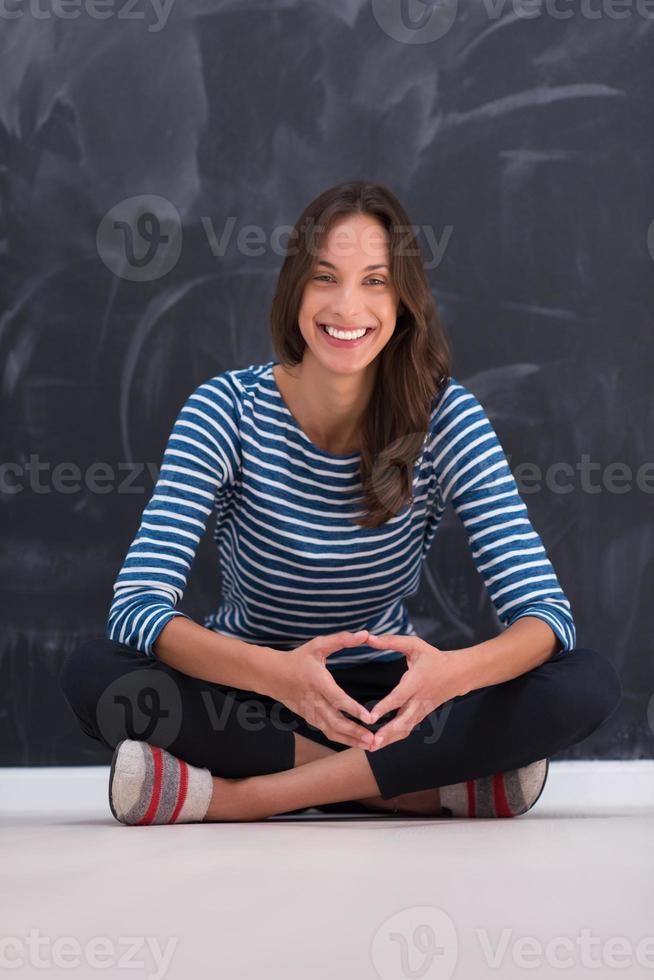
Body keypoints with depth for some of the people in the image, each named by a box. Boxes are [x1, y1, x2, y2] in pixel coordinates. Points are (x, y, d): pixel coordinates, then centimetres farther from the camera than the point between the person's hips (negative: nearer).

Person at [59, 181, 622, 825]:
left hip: (386, 701, 1)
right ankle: (431, 784, -26)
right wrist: (279, 673, -45)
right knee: (93, 672, -32)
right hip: (248, 693, 0)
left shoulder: (446, 417, -12)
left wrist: (449, 672, -44)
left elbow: (547, 615, -19)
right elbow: (138, 605, -25)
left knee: (589, 685, -24)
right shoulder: (228, 409, -14)